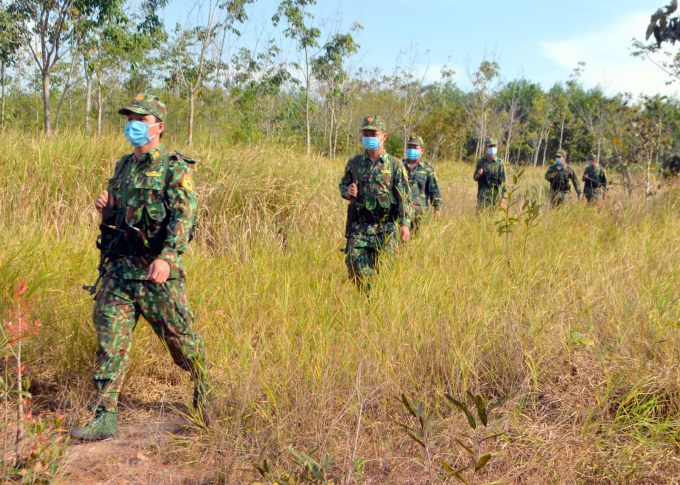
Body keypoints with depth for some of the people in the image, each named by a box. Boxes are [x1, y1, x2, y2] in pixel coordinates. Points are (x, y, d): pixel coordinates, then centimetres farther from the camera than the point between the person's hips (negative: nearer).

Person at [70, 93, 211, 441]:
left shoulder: (175, 169, -6)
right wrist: (105, 208, 1)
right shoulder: (123, 167, 15)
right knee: (110, 340, 0)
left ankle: (204, 388, 32)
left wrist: (166, 256, -33)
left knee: (180, 336, 6)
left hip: (156, 270, -6)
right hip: (118, 269, 6)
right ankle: (105, 416, 4)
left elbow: (183, 216, -19)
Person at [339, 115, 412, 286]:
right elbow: (343, 184, 21)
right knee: (356, 271, -3)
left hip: (386, 229, -2)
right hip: (359, 227, 2)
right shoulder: (354, 163, 8)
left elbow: (404, 198, -2)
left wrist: (405, 224, -12)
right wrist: (347, 192, -4)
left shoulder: (395, 165, 0)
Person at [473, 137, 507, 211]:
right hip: (482, 194, 2)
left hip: (495, 194, -2)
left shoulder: (500, 163, -2)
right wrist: (478, 175, -9)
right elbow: (475, 177, 16)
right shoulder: (481, 162, 8)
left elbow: (503, 180, -5)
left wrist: (503, 196, -10)